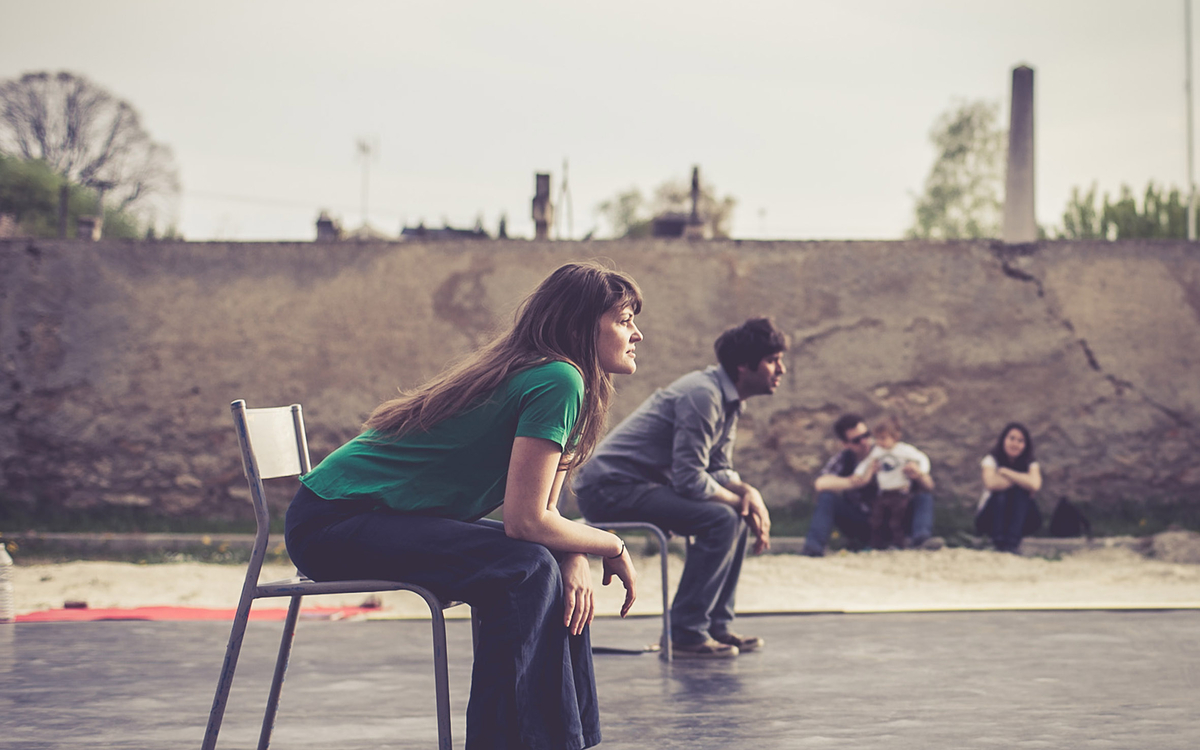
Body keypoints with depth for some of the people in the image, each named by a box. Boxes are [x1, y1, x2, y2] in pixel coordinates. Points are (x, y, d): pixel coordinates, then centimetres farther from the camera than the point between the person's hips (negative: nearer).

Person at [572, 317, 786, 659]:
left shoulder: (728, 399, 11)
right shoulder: (702, 394, -21)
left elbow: (718, 469, 14)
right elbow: (690, 480, -25)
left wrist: (748, 491, -6)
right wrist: (741, 500, -11)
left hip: (643, 484, 11)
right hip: (610, 486, -11)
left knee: (738, 515, 11)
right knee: (720, 518, -23)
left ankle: (717, 625, 12)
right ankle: (687, 634, -17)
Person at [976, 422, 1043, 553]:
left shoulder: (1031, 464, -5)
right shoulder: (991, 460, -8)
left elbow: (1035, 485, -30)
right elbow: (991, 484, -32)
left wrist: (1005, 471, -22)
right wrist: (1020, 480, -22)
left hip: (1020, 519, 2)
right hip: (991, 519, -1)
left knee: (1020, 493, -27)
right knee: (1001, 494, -30)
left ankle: (1013, 542, -34)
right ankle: (999, 542, -34)